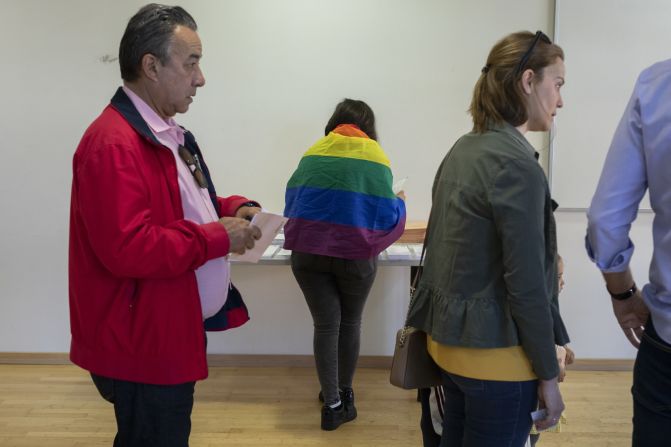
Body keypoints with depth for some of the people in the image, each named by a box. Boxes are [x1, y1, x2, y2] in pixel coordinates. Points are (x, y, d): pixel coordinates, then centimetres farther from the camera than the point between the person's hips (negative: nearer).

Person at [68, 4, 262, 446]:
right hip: (144, 342, -10)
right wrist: (218, 237, -22)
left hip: (173, 330, 10)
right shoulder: (113, 144, -23)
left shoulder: (168, 134, 11)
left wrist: (233, 208, 3)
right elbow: (127, 249, -31)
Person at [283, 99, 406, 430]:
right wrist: (401, 202, 20)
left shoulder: (313, 153, 9)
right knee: (350, 322, 16)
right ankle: (344, 394, 30)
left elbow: (292, 201, 13)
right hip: (356, 254, -1)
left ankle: (332, 403, 7)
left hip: (308, 251, 1)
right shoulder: (376, 157, 1)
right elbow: (386, 214, -2)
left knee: (325, 324, 6)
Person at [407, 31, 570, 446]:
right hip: (495, 351, -8)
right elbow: (526, 284, -20)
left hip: (451, 338, 9)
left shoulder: (463, 150, 8)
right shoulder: (518, 165, -19)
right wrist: (548, 375, -11)